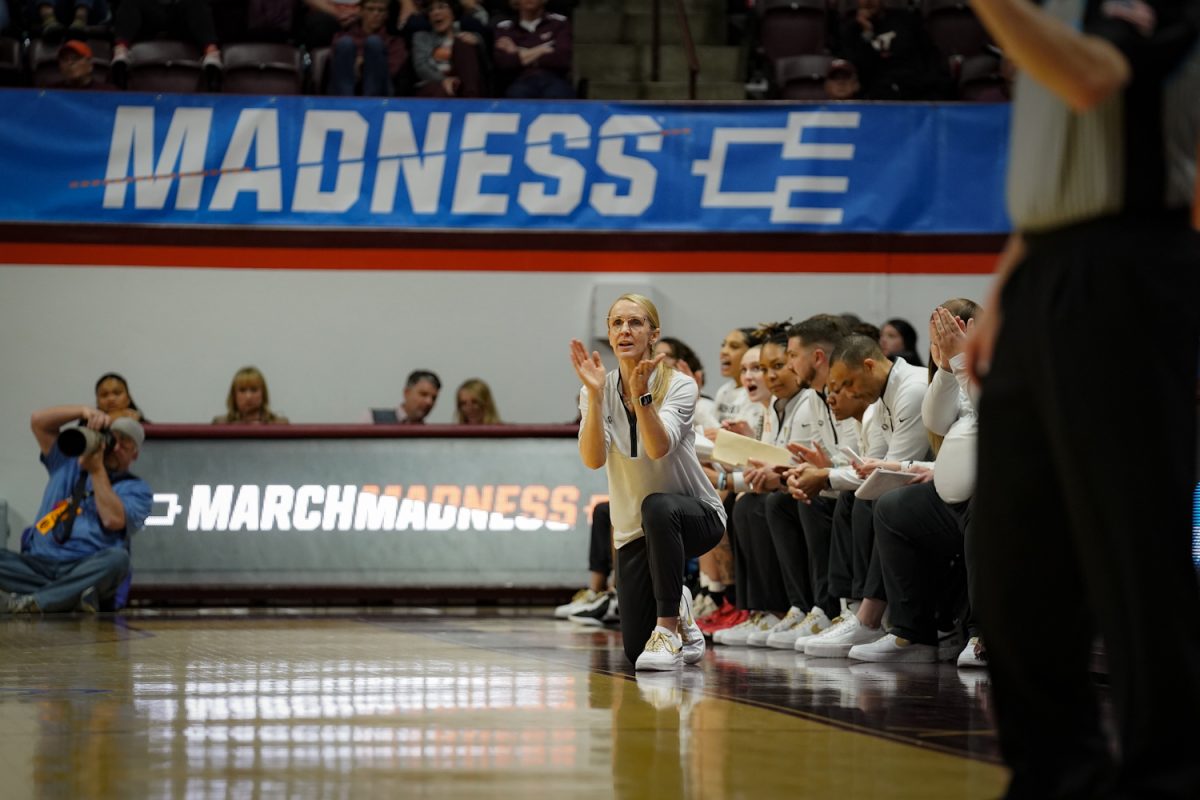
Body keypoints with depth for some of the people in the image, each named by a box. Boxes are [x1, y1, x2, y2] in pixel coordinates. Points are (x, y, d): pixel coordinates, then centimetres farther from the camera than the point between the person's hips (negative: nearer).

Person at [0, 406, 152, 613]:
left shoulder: (136, 488, 10)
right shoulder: (67, 463, 23)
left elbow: (113, 519, -9)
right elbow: (39, 421, 14)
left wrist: (97, 470, -2)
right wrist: (85, 411, 3)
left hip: (87, 570, -3)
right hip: (38, 564, 3)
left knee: (117, 558, -37)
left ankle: (23, 604, -45)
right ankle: (72, 598, -41)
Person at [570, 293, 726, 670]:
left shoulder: (679, 386, -15)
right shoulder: (597, 393, -5)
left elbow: (659, 448, -32)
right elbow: (593, 459, -23)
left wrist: (641, 394, -44)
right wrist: (595, 394, -33)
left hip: (695, 515, -3)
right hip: (635, 530, 3)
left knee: (658, 507, -41)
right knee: (635, 651, -8)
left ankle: (669, 628, -30)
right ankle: (677, 611, 28)